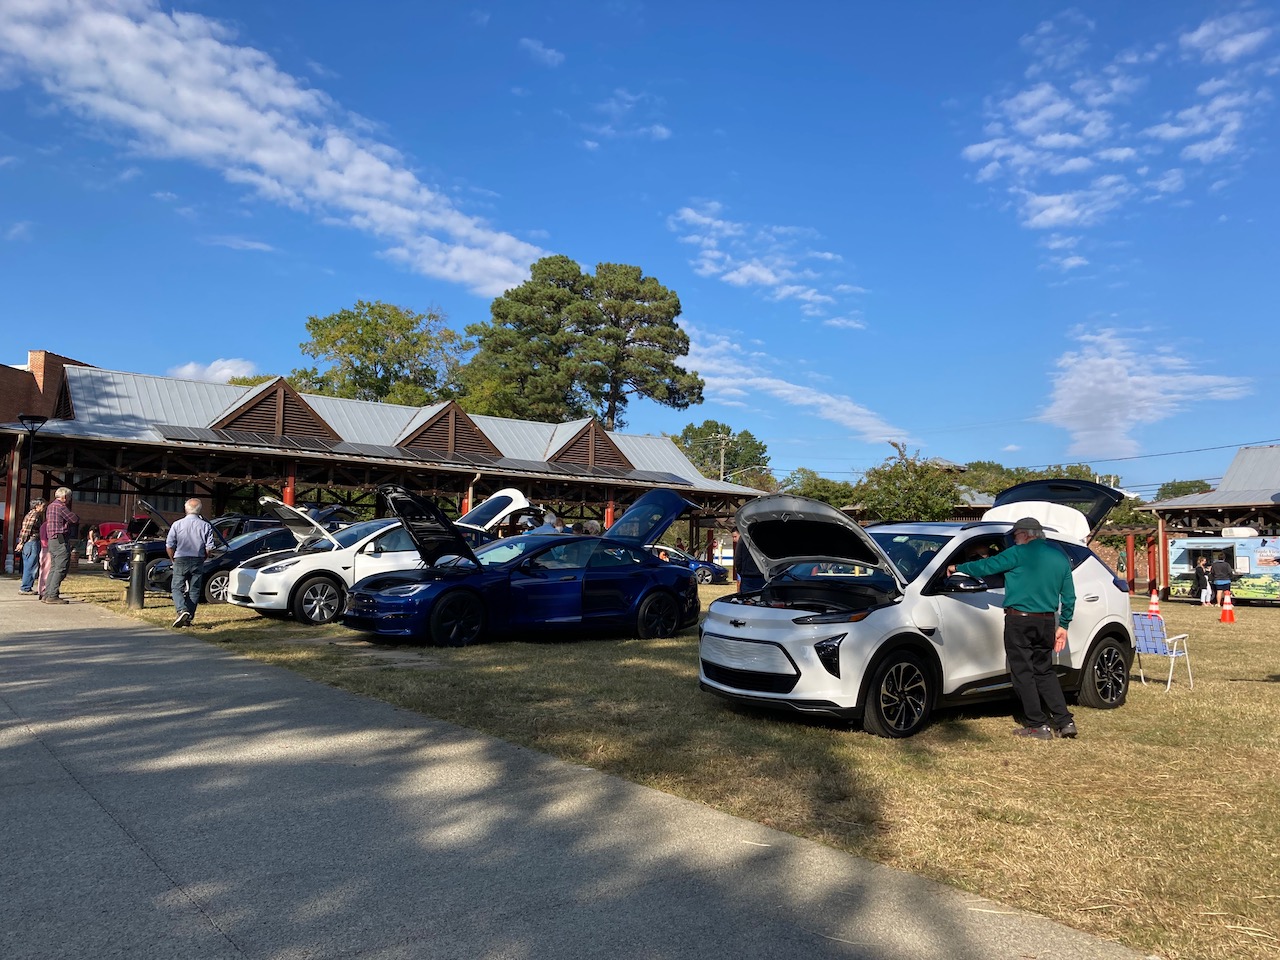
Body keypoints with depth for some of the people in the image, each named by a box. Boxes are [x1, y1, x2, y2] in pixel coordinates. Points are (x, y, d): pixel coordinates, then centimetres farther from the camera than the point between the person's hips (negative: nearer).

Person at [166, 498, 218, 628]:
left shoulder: (177, 525, -4)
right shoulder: (206, 526, -3)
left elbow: (169, 546, -3)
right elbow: (209, 547, -4)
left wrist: (173, 560, 12)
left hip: (180, 560, -1)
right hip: (198, 562, 1)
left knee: (177, 588, 7)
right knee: (194, 590, 9)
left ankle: (182, 610, -16)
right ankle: (188, 618, 8)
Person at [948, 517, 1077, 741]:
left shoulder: (1020, 553, -10)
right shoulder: (1060, 557, 12)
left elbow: (985, 567, -9)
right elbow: (1069, 597, 16)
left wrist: (957, 568, 6)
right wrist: (1063, 625, 22)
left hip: (1019, 622, -6)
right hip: (1047, 622, 7)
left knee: (1023, 673, 2)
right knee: (1044, 671, 17)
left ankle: (1038, 725, 4)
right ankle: (1065, 722, 13)